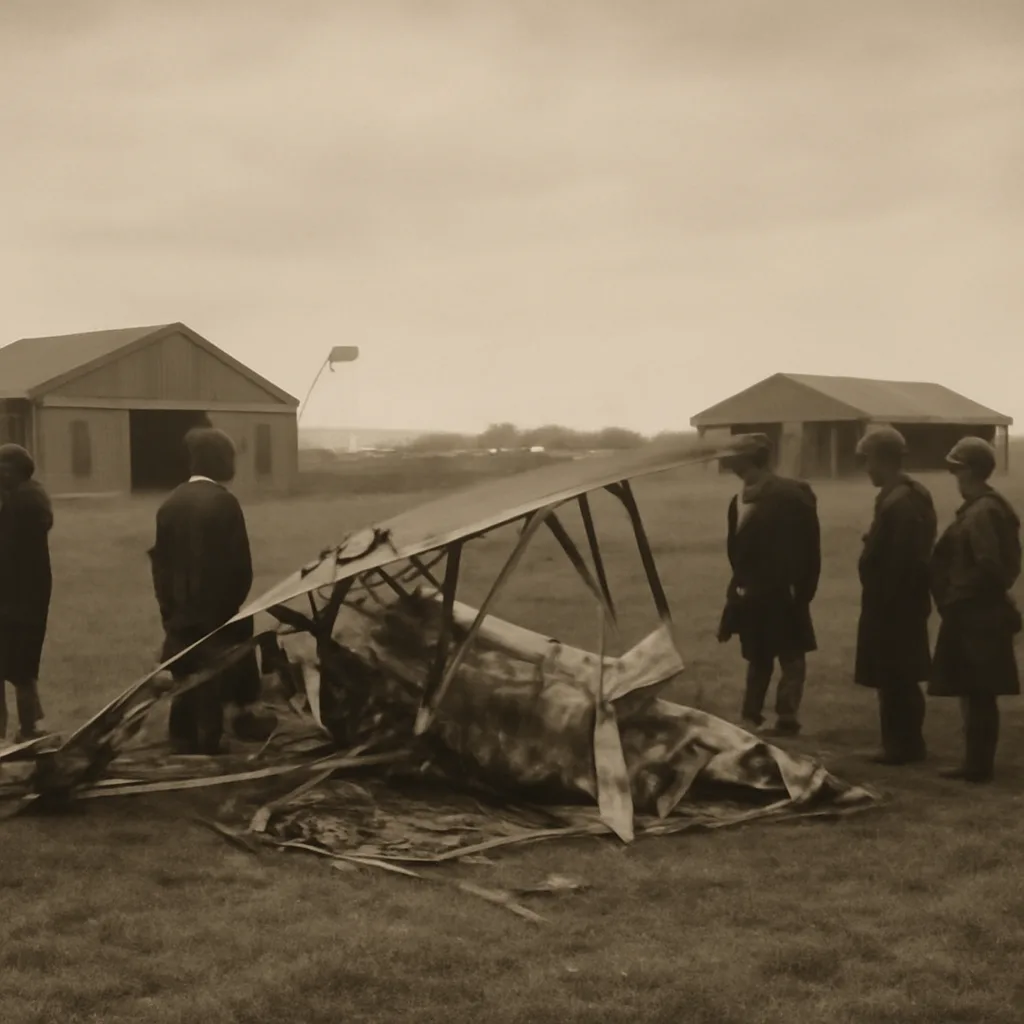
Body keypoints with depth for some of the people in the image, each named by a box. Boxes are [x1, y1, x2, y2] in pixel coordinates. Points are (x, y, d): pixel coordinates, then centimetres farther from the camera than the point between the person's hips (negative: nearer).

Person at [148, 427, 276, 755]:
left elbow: (160, 560, 8)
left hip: (180, 614, 6)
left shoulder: (171, 502, 6)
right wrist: (233, 604, 0)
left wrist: (169, 608, 13)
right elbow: (238, 563, -14)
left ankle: (184, 745, 17)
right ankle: (206, 746, 4)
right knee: (212, 686, 1)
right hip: (215, 612, -6)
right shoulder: (222, 502, -14)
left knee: (186, 684, 12)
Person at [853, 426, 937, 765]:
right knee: (903, 679, 17)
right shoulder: (917, 494, 9)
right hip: (908, 601, 10)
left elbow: (897, 561, -24)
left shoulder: (896, 502, -22)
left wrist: (882, 604, -18)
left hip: (892, 605, -10)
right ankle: (908, 742, 25)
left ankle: (902, 745, 8)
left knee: (893, 680, 0)